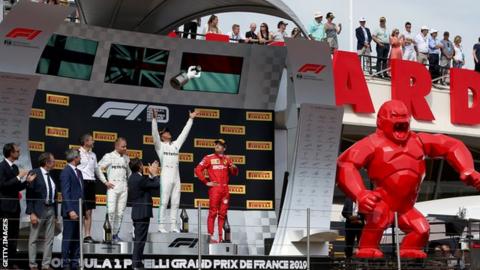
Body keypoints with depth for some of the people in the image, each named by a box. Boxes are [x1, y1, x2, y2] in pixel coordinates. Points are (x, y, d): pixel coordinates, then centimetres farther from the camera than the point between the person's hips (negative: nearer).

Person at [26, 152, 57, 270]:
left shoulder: (51, 175, 10)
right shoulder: (34, 173, -7)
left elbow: (54, 195, 12)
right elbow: (29, 195, -10)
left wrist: (55, 214, 10)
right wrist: (32, 213, -16)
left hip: (51, 210, 6)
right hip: (38, 209, -6)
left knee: (49, 239, 6)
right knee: (33, 239, 3)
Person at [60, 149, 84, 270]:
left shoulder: (78, 172, 16)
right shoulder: (66, 171, -10)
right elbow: (65, 193, -15)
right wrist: (70, 210, -21)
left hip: (78, 210, 8)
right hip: (71, 211, -8)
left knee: (77, 239, 9)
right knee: (67, 238, -3)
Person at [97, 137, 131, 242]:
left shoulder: (126, 158, 14)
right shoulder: (109, 156, 0)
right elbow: (98, 169, -3)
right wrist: (105, 182, -7)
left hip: (124, 187, 5)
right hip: (113, 186, -5)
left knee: (120, 212, 4)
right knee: (111, 211, -13)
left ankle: (115, 234, 11)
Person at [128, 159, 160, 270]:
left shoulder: (132, 178, 10)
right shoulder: (140, 179, -18)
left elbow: (148, 185, 16)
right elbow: (157, 185, -15)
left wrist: (151, 175, 17)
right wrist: (154, 174, 0)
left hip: (136, 212, 9)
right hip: (143, 212, -9)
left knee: (138, 238, 15)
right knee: (140, 239, -6)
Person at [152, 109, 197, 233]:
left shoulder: (176, 144, 19)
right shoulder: (160, 145, 5)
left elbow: (184, 133, 23)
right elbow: (155, 133, -9)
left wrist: (191, 119, 23)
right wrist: (154, 118, -20)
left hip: (176, 178, 5)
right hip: (166, 177, -5)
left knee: (175, 203, 4)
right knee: (164, 203, -6)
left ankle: (173, 226, 7)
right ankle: (161, 226, -5)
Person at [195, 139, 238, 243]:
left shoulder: (227, 159, 13)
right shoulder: (209, 158, 1)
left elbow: (234, 173, 16)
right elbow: (198, 170, -3)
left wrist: (234, 168, -7)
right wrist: (206, 182, -7)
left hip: (225, 189, 5)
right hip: (214, 188, -5)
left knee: (222, 214, 8)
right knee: (213, 213, -7)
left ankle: (221, 237, 13)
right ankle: (210, 237, -6)